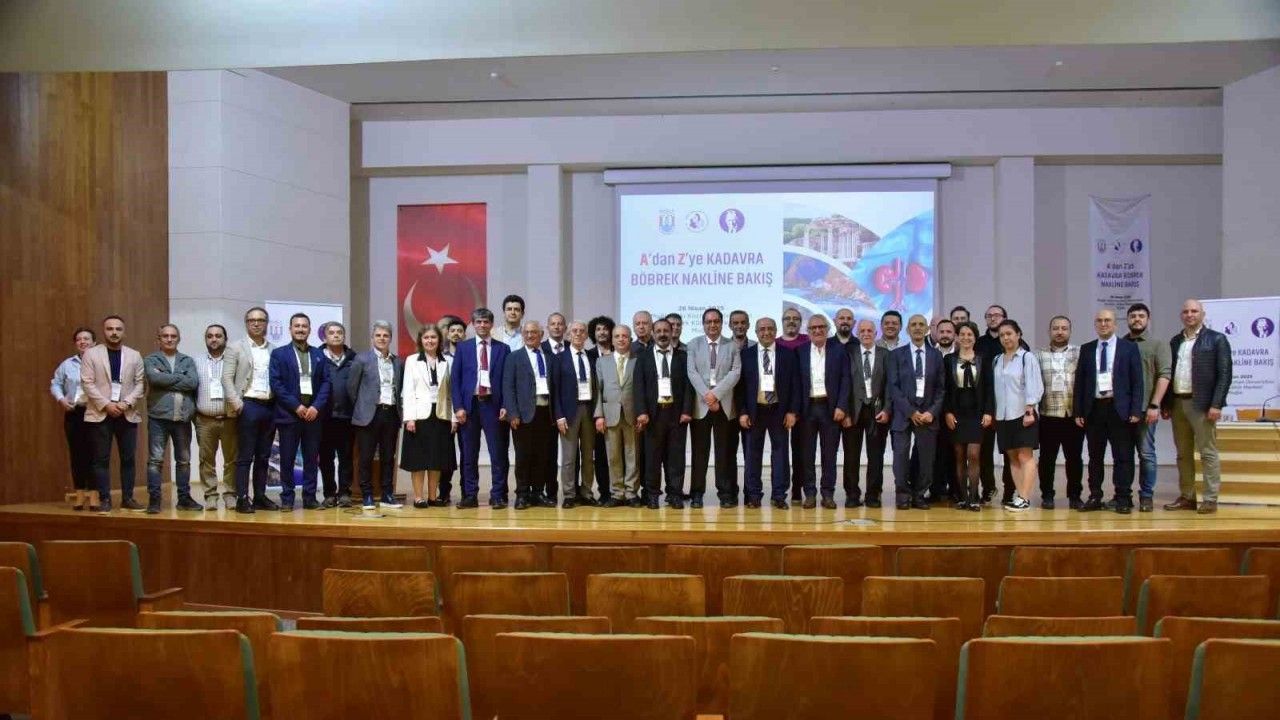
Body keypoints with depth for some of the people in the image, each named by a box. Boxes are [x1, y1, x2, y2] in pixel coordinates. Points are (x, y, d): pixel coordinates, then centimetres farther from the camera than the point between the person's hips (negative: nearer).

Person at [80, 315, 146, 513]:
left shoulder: (134, 355, 10)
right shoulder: (91, 354, 3)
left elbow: (140, 383, 4)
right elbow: (87, 383, -4)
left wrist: (127, 403, -10)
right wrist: (106, 404, -13)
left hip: (127, 414, 2)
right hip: (100, 414, -2)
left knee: (128, 458, 4)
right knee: (101, 459, 0)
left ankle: (128, 498, 10)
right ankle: (104, 499, 5)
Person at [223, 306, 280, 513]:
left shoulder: (274, 351, 11)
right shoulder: (236, 349, 3)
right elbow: (227, 378, -3)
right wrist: (235, 402, -14)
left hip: (270, 406, 4)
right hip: (248, 405, -4)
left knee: (263, 456, 9)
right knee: (245, 456, -2)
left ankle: (260, 496, 16)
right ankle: (242, 499, 1)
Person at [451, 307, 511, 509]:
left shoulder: (503, 349, 7)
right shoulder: (463, 347, 8)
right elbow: (455, 378, 4)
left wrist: (505, 406, -5)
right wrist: (458, 406, -5)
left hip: (493, 404, -1)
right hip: (470, 404, 1)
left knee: (498, 453, -1)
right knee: (469, 454, 5)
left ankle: (497, 496, 4)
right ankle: (469, 496, 11)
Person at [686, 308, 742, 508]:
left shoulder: (732, 346, 7)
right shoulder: (694, 345, 7)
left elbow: (735, 372, -4)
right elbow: (692, 372, -2)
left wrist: (715, 393, -14)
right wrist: (707, 395, -14)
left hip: (725, 405, 0)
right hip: (700, 405, 0)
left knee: (725, 451, 3)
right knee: (700, 451, 3)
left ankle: (726, 493, 10)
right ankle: (697, 493, 9)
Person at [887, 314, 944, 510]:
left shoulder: (936, 355, 10)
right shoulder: (897, 354, 4)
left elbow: (940, 388, 7)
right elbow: (893, 386, -2)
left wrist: (932, 412, -7)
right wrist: (910, 411, -10)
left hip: (928, 414, 2)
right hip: (903, 414, -1)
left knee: (926, 458, 0)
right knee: (901, 457, -5)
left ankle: (918, 495, 12)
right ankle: (903, 495, 7)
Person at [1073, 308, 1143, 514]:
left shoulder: (1129, 348, 3)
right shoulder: (1086, 349, 10)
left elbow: (1137, 381, 0)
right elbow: (1079, 382, 9)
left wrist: (1135, 410, -8)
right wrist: (1078, 411, 2)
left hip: (1119, 408, -2)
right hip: (1094, 408, 3)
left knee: (1122, 456, 0)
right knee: (1095, 456, 8)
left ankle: (1123, 498, 6)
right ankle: (1095, 497, 14)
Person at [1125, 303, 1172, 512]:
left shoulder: (1158, 345, 3)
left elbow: (1164, 375, -5)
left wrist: (1154, 405, -13)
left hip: (1145, 409, -3)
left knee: (1146, 453, -1)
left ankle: (1146, 496, 8)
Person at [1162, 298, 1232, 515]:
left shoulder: (1216, 340, -2)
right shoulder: (1175, 341, 13)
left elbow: (1224, 374, -7)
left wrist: (1216, 405, -15)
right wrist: (1166, 404, 9)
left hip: (1202, 404, -6)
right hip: (1178, 403, 6)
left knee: (1208, 453, -2)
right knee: (1183, 454, 10)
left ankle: (1210, 500, 2)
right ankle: (1186, 497, 16)